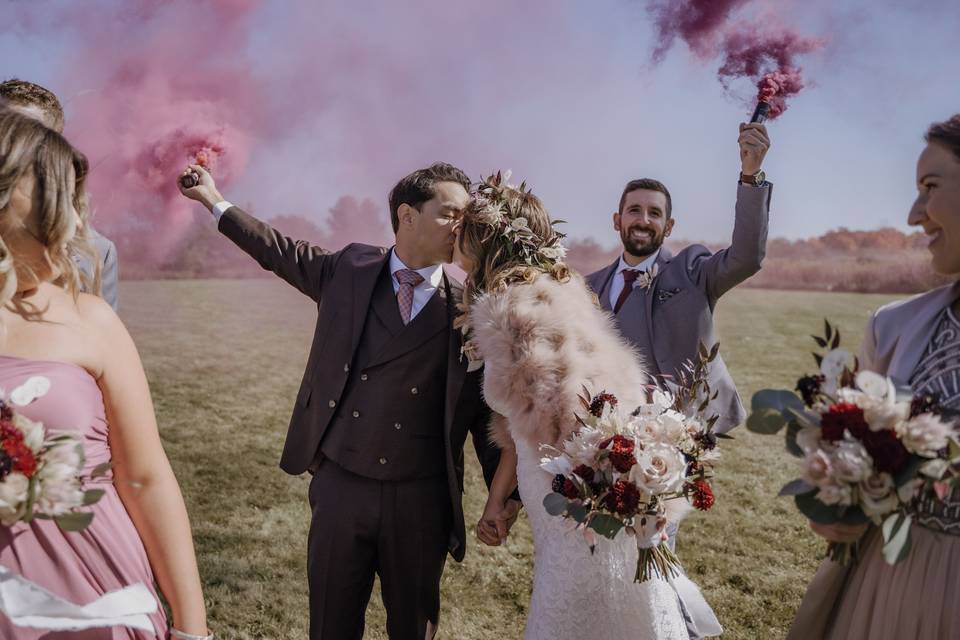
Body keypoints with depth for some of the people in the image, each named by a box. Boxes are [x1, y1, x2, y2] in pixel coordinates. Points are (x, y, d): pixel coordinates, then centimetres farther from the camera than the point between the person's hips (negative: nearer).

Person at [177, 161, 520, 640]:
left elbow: (484, 403, -1)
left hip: (420, 497, -1)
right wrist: (216, 201, 25)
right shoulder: (349, 270, 1)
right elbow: (282, 253, 17)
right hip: (340, 484, 1)